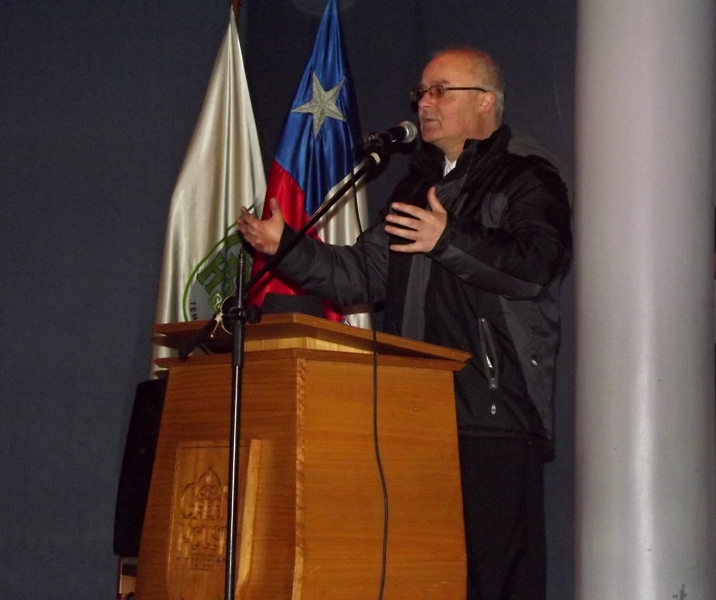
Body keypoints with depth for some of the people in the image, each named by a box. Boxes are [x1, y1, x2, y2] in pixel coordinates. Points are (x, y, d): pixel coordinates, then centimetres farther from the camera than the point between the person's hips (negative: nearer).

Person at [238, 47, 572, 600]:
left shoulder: (528, 183, 4)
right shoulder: (418, 189, 27)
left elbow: (532, 267, -14)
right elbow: (362, 274, 22)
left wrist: (450, 242, -24)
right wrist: (287, 246, 10)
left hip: (498, 415, -6)